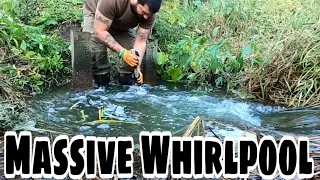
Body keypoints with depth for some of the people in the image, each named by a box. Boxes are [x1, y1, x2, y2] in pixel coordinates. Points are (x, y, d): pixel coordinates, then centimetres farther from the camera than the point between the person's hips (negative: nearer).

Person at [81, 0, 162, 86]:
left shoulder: (149, 14, -29)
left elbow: (140, 42, -25)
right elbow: (99, 31, -39)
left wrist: (137, 68, -37)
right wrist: (122, 52, -47)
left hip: (121, 24, 4)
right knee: (95, 47, -28)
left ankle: (126, 80, 7)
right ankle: (102, 85, -10)